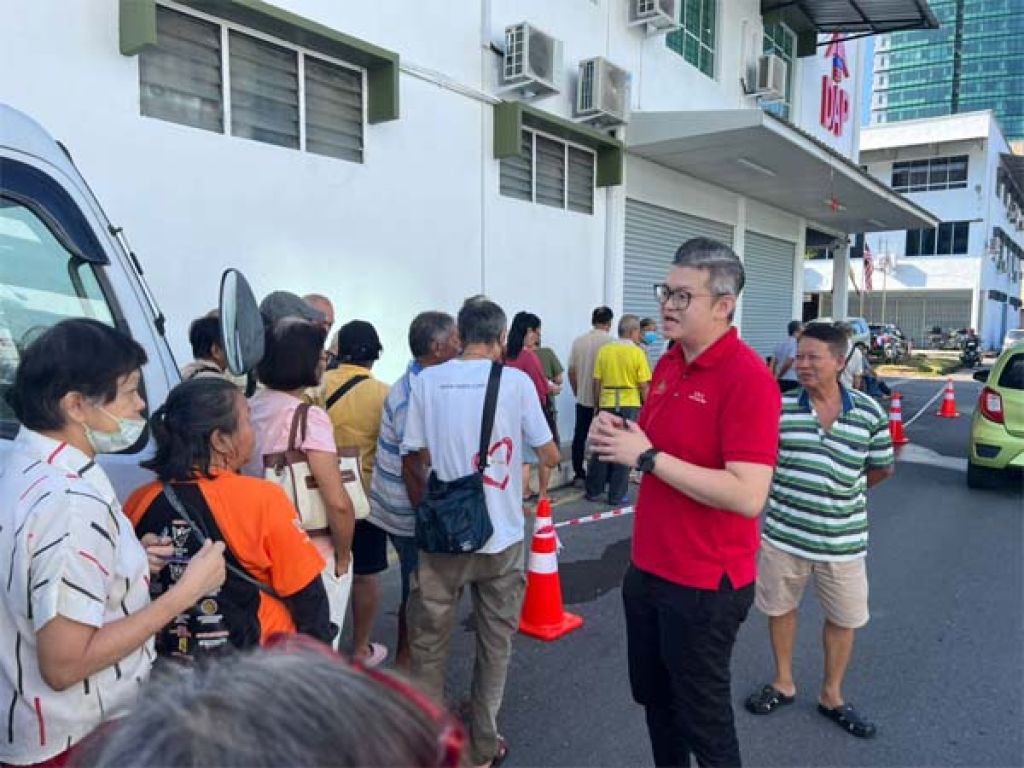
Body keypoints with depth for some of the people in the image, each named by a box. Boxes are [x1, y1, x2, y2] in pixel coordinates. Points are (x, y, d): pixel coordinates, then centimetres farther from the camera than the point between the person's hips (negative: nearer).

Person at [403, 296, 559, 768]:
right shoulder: (517, 381, -8)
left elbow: (419, 458, -1)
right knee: (495, 643, 17)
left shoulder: (426, 380, -5)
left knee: (428, 642, 16)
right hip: (501, 535, 0)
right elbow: (550, 457, -2)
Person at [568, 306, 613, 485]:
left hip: (583, 398, 4)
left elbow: (571, 371, 7)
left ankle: (579, 475, 15)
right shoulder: (610, 342, -12)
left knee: (579, 437, 10)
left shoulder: (578, 341, 3)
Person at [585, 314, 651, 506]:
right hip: (630, 404, -3)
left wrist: (597, 404, 13)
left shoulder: (604, 350, 1)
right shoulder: (638, 353, -8)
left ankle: (593, 491, 19)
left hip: (607, 404, 3)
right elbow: (644, 386, -9)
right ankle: (617, 495, 11)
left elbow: (597, 382, 2)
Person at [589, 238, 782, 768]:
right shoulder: (667, 364, 4)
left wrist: (647, 457, -25)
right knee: (654, 699, 25)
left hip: (704, 585, -8)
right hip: (647, 569, 8)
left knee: (703, 718, 14)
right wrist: (618, 436, -5)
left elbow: (748, 496, -29)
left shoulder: (748, 379, -22)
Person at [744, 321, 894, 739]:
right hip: (783, 534, 0)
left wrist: (841, 492, 12)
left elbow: (882, 468, 8)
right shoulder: (779, 406, -10)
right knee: (780, 608, 16)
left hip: (843, 540, 1)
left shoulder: (869, 412, -7)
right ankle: (783, 682, 39)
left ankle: (832, 695, 39)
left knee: (844, 619, 16)